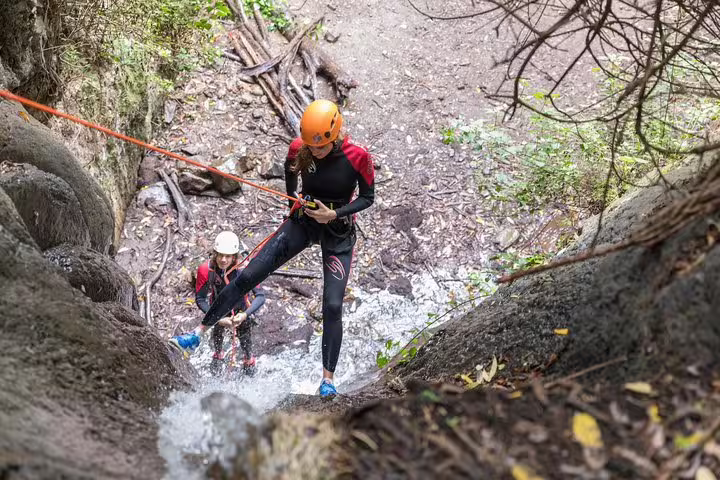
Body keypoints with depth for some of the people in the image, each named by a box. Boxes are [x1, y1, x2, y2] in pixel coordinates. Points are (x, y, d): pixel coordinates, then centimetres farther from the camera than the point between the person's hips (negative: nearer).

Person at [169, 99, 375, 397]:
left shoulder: (358, 157, -21)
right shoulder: (299, 149, -11)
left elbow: (368, 198, -8)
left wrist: (335, 214, -20)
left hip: (338, 233, -2)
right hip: (302, 223, 3)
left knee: (333, 306, -10)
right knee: (248, 276, -5)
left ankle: (328, 378, 5)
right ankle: (199, 333, 6)